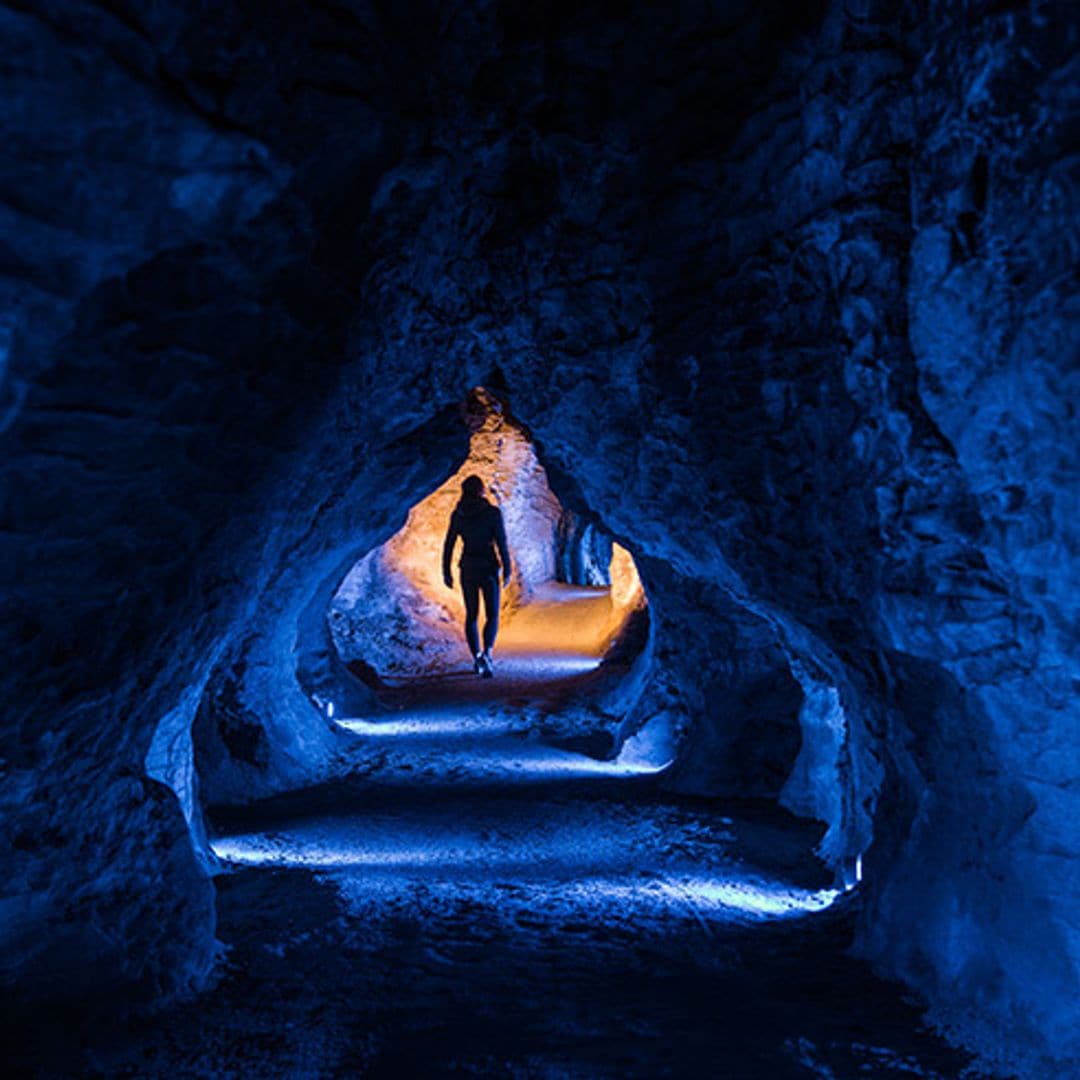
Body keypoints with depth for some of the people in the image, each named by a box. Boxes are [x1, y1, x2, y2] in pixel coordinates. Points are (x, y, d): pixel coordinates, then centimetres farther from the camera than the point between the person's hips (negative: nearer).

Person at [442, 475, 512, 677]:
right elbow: (501, 543, -10)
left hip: (467, 568, 3)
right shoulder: (493, 512, -7)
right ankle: (486, 653, -20)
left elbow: (448, 544, 4)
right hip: (488, 567, -3)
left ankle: (477, 658, 10)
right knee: (492, 616, 4)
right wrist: (507, 570, -2)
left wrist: (446, 572, 11)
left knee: (471, 615, 16)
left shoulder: (458, 514, 2)